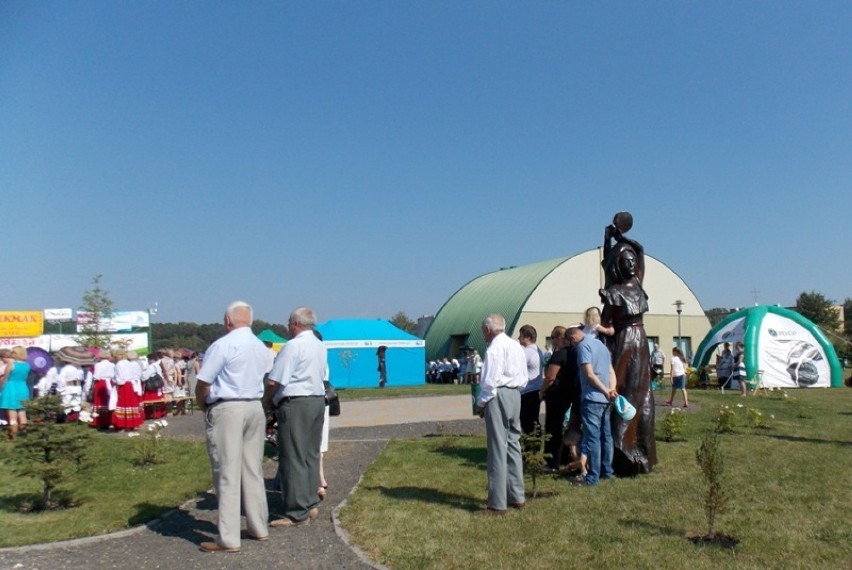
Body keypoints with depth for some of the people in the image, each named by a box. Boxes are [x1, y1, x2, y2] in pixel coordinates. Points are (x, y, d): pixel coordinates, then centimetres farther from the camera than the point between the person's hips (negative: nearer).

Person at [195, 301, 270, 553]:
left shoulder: (223, 345, -11)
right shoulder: (261, 348, 10)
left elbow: (203, 383, -11)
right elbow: (257, 379, 12)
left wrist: (202, 406, 9)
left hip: (227, 409, -7)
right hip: (255, 408, 7)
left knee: (227, 474, -2)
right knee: (253, 470, 14)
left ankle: (228, 539, 3)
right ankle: (258, 528, 22)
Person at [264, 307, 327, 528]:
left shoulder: (293, 346, -14)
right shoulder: (320, 346, 13)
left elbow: (273, 381, -16)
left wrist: (267, 401, 4)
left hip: (295, 404, -9)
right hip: (318, 400, 9)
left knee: (293, 459, -3)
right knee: (311, 455, 15)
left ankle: (298, 513, 2)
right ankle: (311, 504, 23)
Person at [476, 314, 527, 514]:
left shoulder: (494, 348, -13)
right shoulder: (517, 346, 13)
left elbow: (490, 381, -17)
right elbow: (524, 378, 16)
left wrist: (481, 403, -6)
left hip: (498, 396, -9)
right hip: (515, 395, 9)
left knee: (498, 449, -4)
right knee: (513, 445, 15)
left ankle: (498, 504, 1)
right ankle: (517, 497, 24)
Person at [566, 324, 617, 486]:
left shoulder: (583, 346, -9)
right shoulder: (601, 344, 18)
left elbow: (589, 374, -16)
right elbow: (612, 371, 14)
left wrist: (607, 391, -8)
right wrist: (612, 390, 1)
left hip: (592, 399, -8)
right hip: (606, 400, 9)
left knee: (593, 437, -6)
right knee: (606, 436, 14)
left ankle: (593, 477, -4)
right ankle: (607, 471, 22)